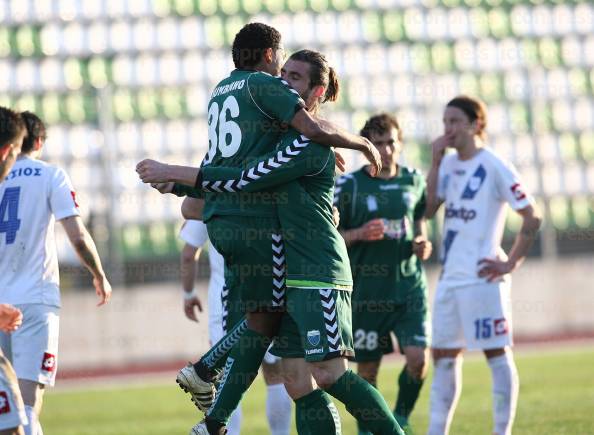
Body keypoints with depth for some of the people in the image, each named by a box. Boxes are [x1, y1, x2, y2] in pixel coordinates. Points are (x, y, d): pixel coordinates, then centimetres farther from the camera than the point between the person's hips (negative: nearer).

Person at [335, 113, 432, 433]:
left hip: (409, 285, 2)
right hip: (367, 292, -2)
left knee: (418, 359, -10)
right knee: (367, 368, 3)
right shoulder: (349, 185, -4)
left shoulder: (414, 181, 8)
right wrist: (360, 234, -18)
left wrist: (422, 244, 2)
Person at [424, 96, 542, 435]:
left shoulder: (494, 166, -9)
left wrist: (511, 264, -11)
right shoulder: (449, 165, 11)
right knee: (444, 356, 11)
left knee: (497, 353, -3)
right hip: (450, 278, 8)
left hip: (482, 277, -8)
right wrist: (435, 162, -1)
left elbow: (532, 217, -9)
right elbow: (428, 210, 4)